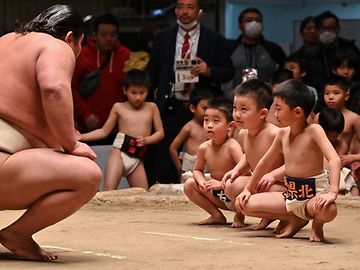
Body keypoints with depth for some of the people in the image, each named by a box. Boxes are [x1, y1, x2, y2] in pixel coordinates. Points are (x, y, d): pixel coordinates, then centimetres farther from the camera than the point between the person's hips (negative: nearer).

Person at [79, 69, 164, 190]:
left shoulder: (151, 108, 8)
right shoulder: (119, 107, 4)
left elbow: (160, 133, 9)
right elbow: (104, 131, 8)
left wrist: (146, 140, -12)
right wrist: (82, 137, -2)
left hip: (137, 159, 3)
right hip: (119, 153, -3)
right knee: (108, 192, -20)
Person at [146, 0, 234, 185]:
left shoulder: (215, 40, 4)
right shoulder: (163, 39, 9)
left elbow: (229, 71, 4)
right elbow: (151, 73, 10)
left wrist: (209, 71, -16)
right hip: (170, 110, 2)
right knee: (164, 165, -1)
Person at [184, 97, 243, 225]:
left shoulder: (232, 146, -21)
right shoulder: (204, 148, -3)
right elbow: (197, 170, 13)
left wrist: (222, 183, -32)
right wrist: (201, 181, -11)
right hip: (217, 196, 6)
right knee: (189, 184, -4)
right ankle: (217, 216, 5)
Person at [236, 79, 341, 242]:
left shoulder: (313, 131, -15)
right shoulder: (283, 134, 4)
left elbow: (334, 160, -28)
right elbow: (265, 163, 19)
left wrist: (332, 192, -41)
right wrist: (248, 189, 21)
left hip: (313, 196, -6)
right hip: (290, 196, 6)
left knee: (327, 210, -41)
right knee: (245, 205, -6)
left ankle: (317, 223, -1)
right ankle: (295, 220, 9)